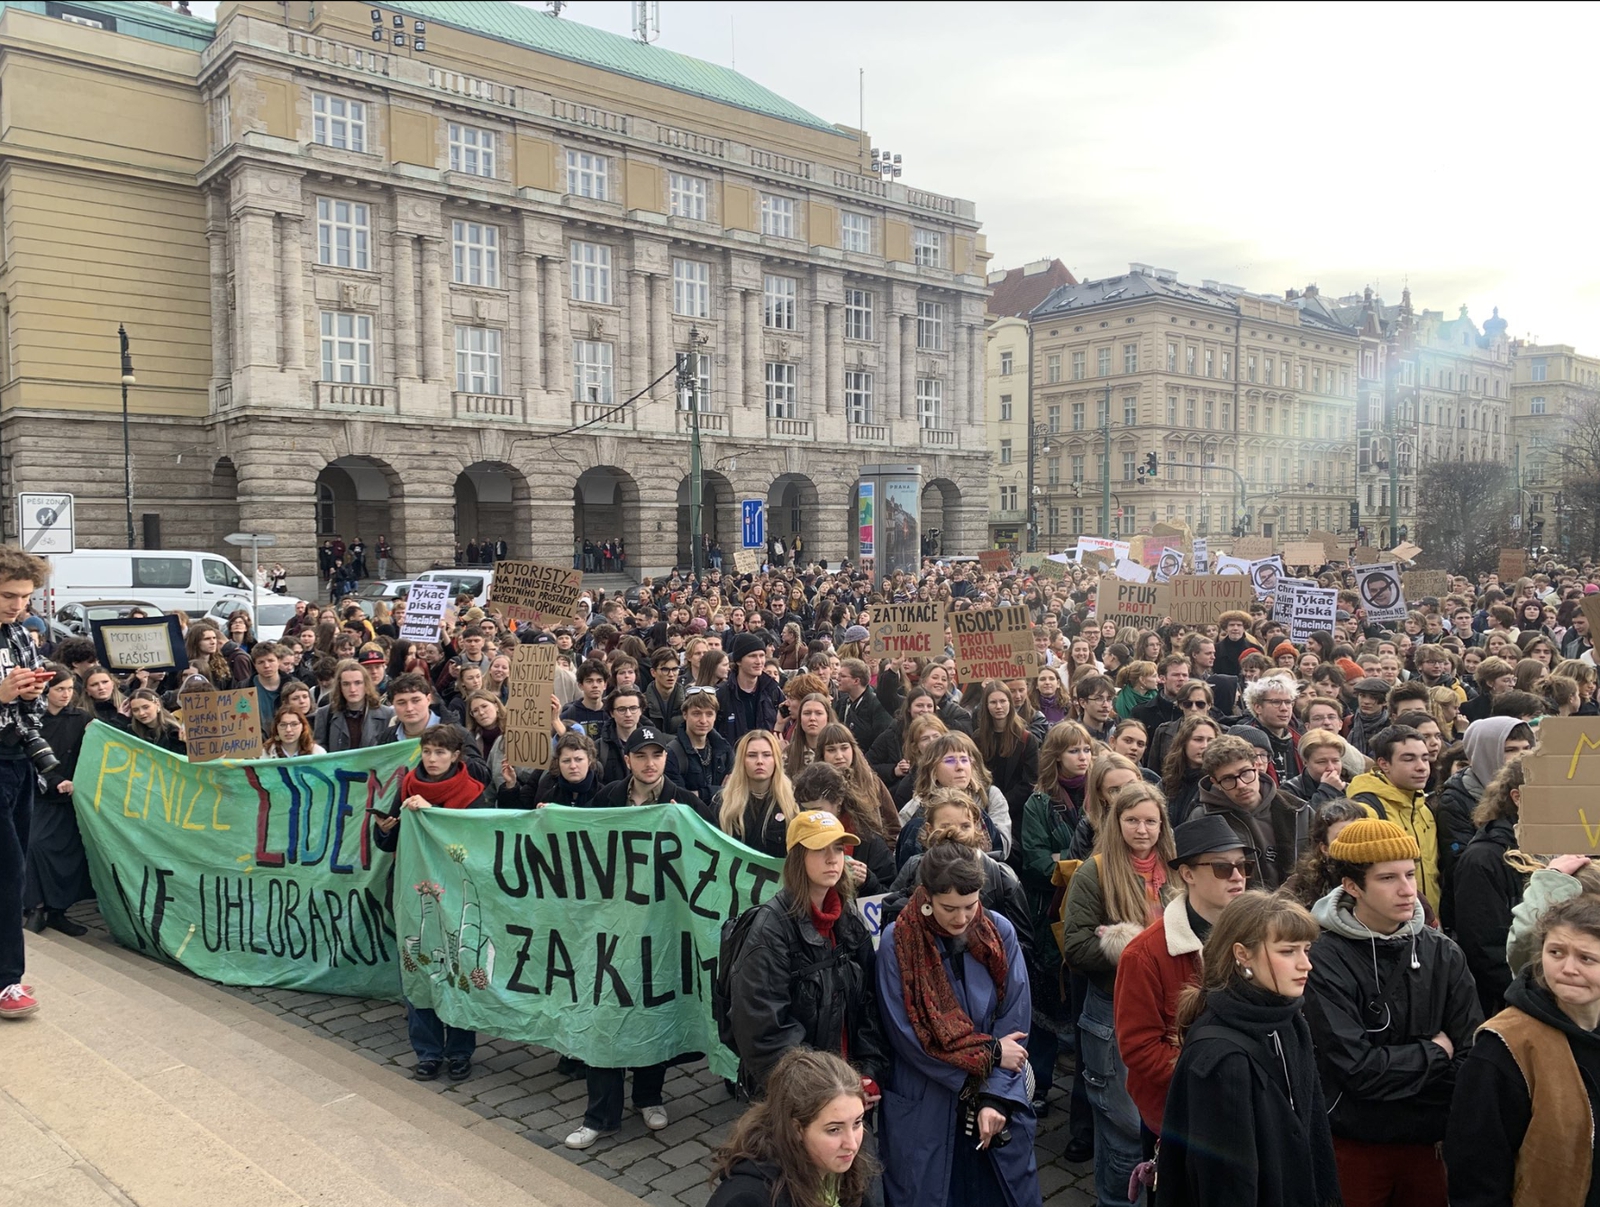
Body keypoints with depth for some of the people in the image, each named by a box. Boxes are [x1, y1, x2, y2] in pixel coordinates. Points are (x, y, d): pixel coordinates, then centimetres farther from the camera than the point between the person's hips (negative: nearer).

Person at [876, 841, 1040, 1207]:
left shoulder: (1000, 932, -8)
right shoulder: (897, 942, -15)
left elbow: (1014, 1020, -6)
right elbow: (907, 1034, -13)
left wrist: (996, 1096, -15)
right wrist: (987, 1052, -12)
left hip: (998, 1097, 2)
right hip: (923, 1107, -2)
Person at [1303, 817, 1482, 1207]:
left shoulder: (1443, 953, -3)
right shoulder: (1325, 960, -18)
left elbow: (1471, 1061, -6)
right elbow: (1356, 1066, -22)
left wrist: (1392, 1072, -17)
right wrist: (1434, 1053, -9)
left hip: (1428, 1143, 4)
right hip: (1353, 1145, -4)